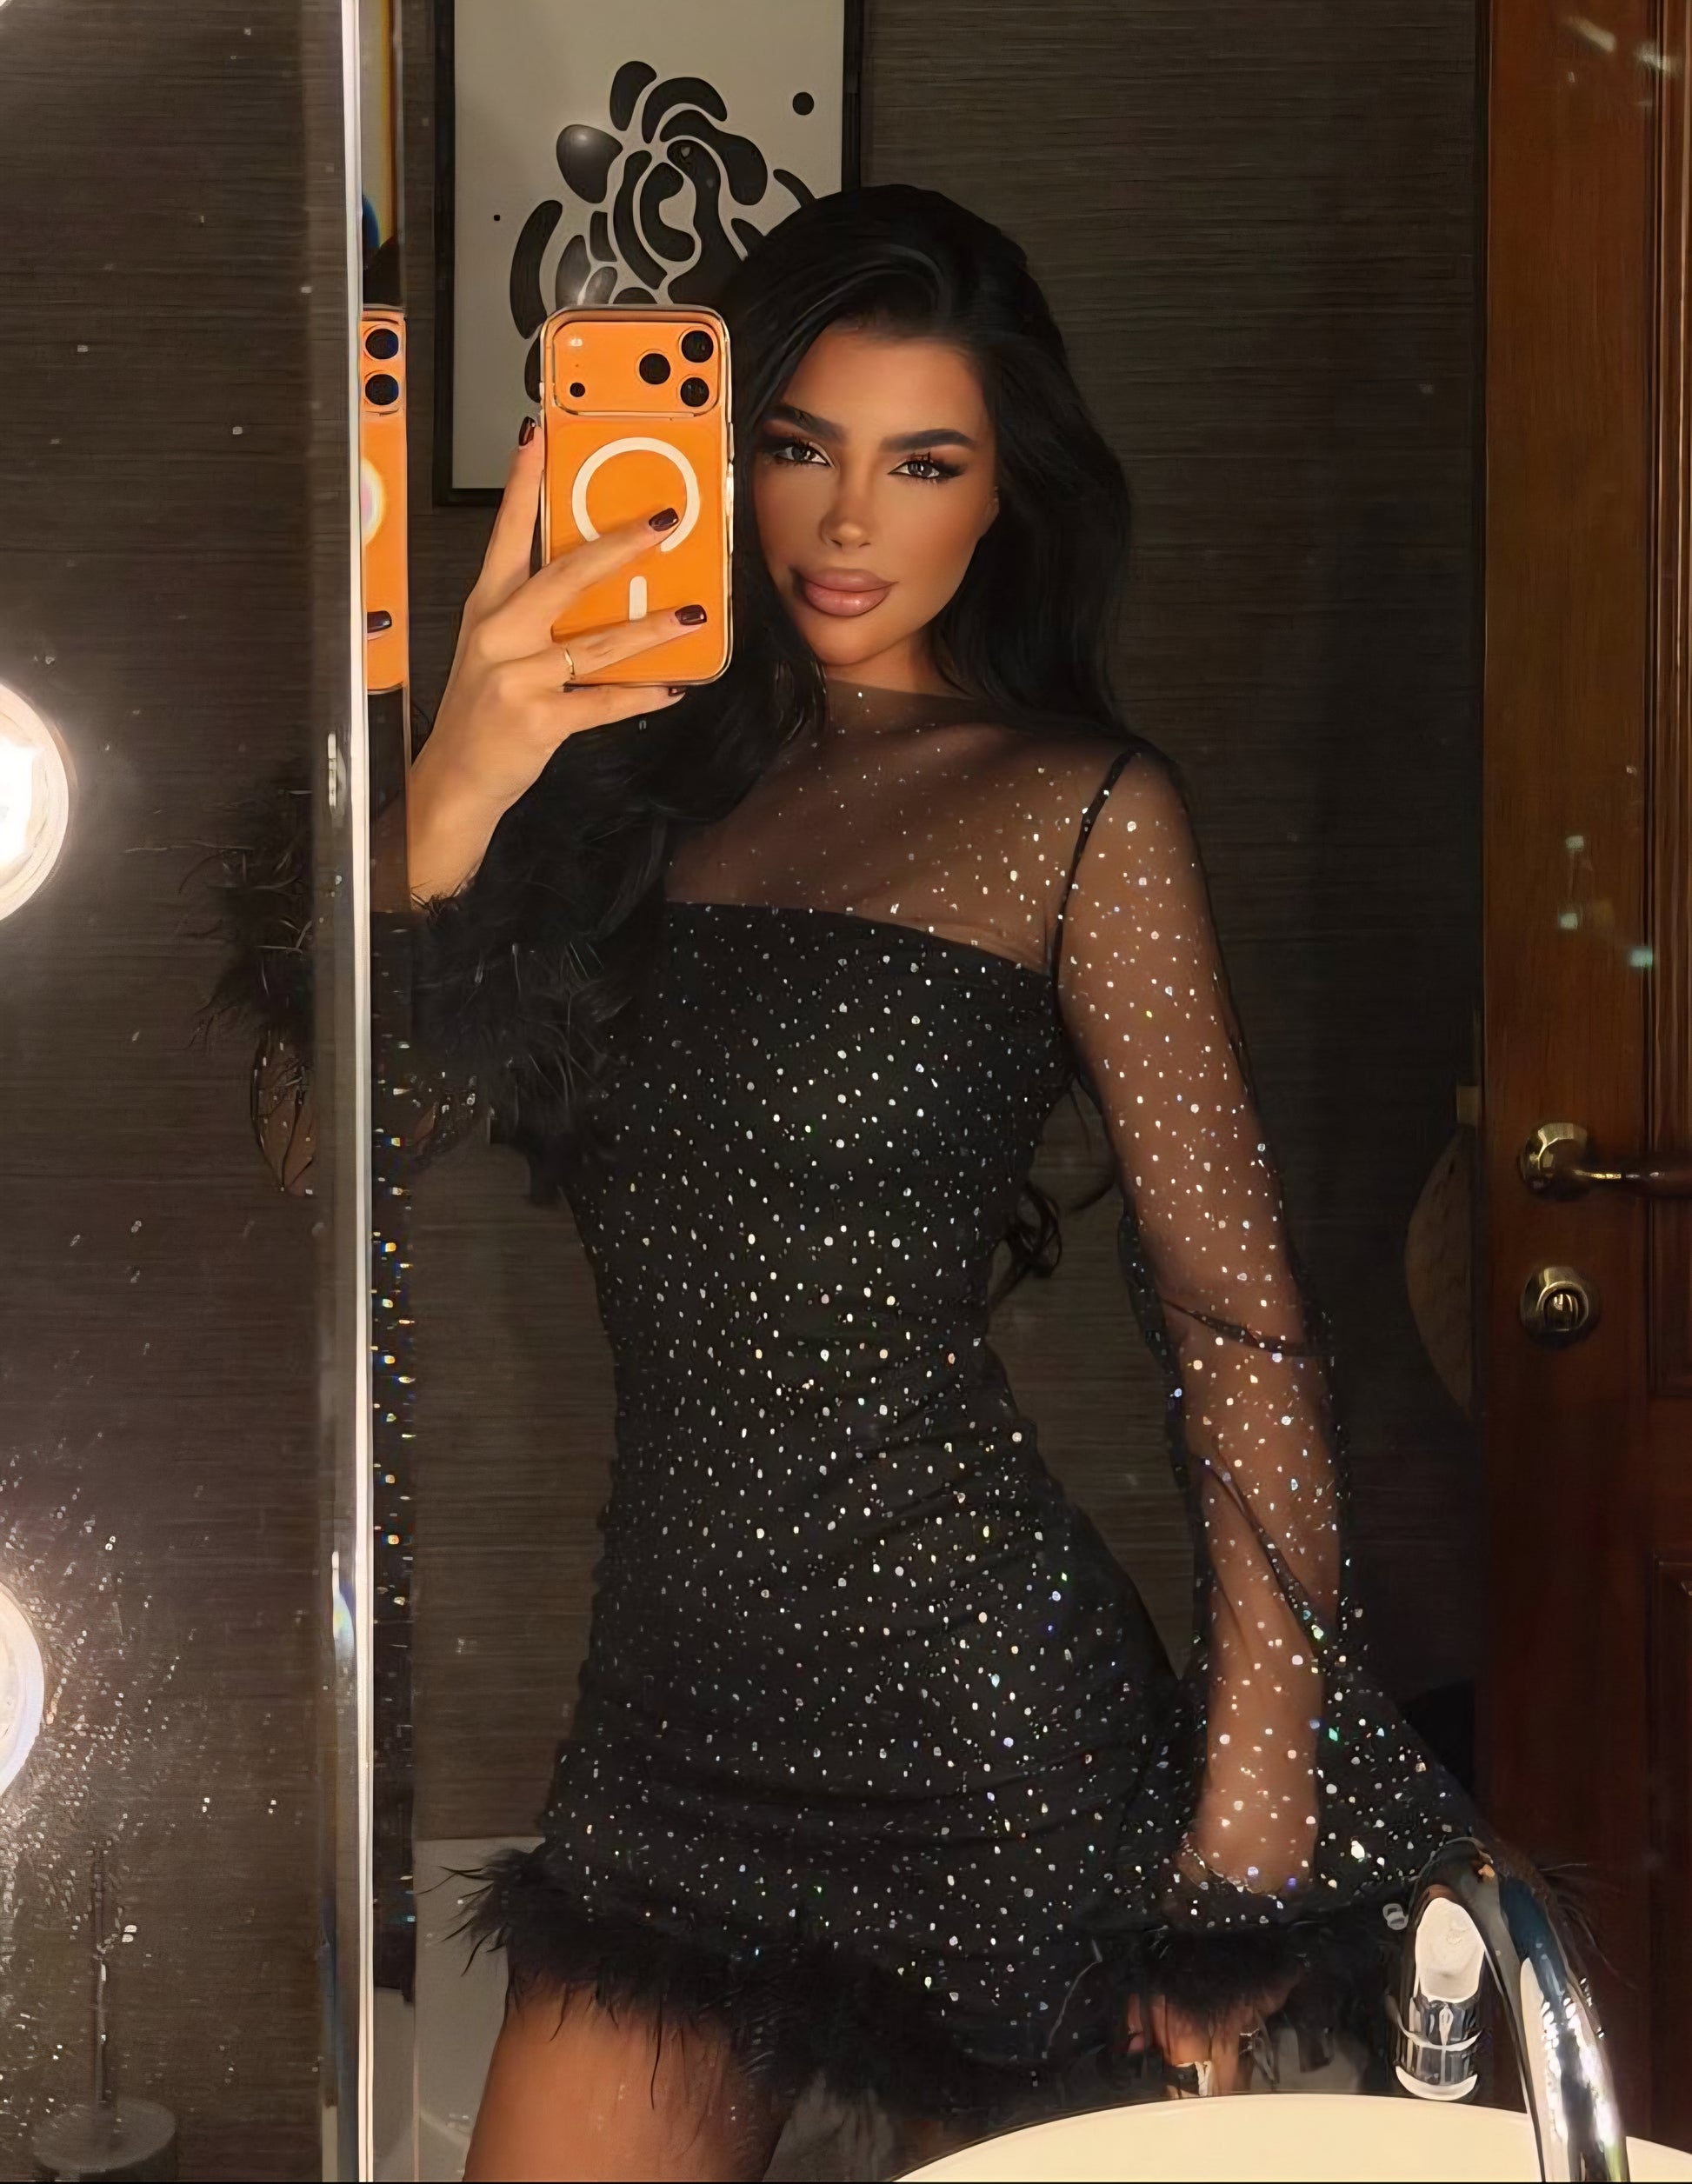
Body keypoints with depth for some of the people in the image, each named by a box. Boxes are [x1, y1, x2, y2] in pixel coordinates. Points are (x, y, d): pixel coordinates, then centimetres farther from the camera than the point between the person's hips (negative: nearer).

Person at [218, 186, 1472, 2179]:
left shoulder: (1077, 814, -3)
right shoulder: (647, 771, 10)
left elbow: (1236, 1326, -7)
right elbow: (333, 1142, 0)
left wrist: (1255, 1818, -12)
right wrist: (450, 796, -16)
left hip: (969, 1704, -4)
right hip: (672, 1698, 5)